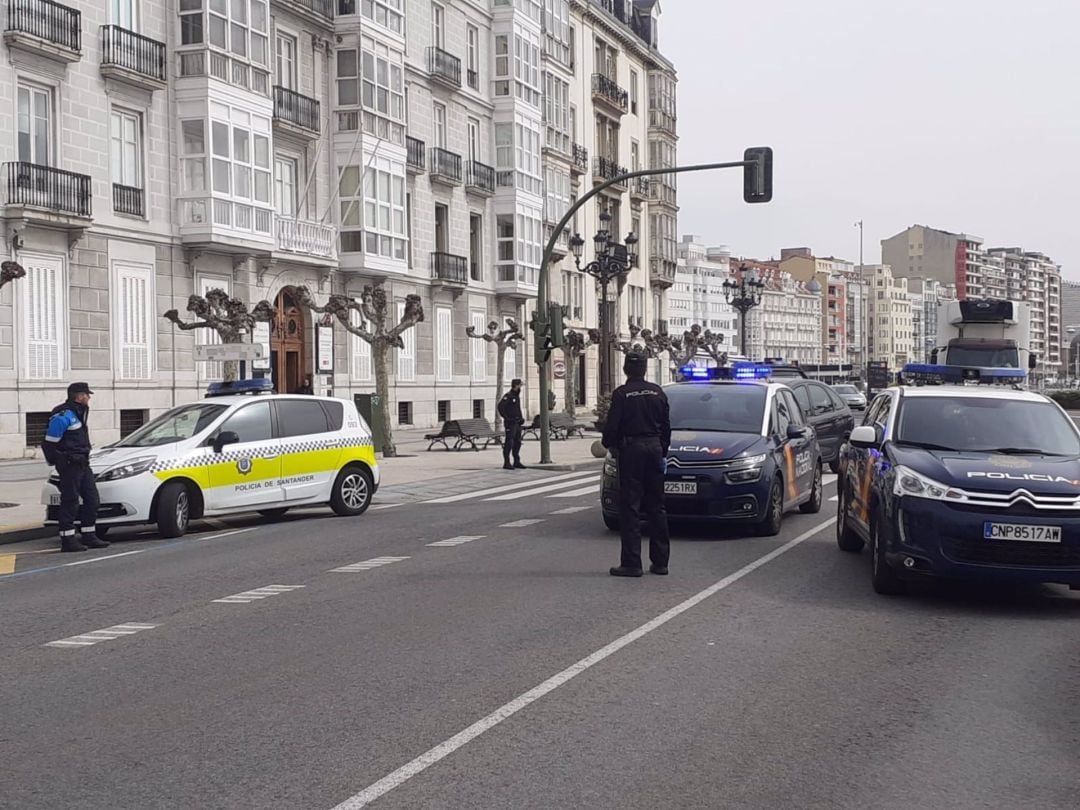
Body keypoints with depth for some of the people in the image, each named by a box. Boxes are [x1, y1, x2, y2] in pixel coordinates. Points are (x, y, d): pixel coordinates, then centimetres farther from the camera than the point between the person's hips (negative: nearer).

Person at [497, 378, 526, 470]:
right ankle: (506, 463, -6)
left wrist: (521, 419, 15)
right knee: (509, 443, -8)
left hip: (517, 423, 9)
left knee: (517, 442, 12)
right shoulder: (508, 396, -13)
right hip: (510, 423, -9)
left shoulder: (517, 396, 16)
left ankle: (517, 462, 20)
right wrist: (506, 417, -21)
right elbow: (500, 406, -23)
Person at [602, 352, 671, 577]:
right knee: (656, 507, 11)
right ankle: (660, 561, 14)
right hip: (654, 448, 5)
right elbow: (666, 425, 10)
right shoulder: (657, 392, 6)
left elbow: (612, 425, -9)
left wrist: (610, 445, 11)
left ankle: (631, 562, -5)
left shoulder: (621, 394, -8)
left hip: (631, 449, -5)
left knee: (630, 507, -2)